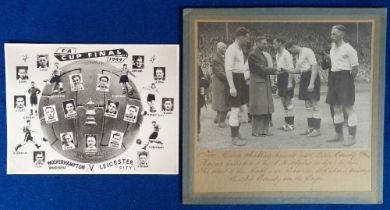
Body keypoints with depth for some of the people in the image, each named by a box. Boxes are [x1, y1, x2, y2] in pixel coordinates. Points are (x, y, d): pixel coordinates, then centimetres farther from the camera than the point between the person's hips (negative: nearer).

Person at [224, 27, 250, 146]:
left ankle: (237, 133, 27)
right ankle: (234, 137, -1)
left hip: (240, 79, 10)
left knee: (240, 108, 16)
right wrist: (232, 87, -27)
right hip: (235, 79, -10)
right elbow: (228, 69, -22)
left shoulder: (239, 49, 16)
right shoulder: (231, 49, -15)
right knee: (235, 109, -7)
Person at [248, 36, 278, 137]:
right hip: (258, 84, -9)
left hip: (266, 83, 9)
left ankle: (264, 130, 16)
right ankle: (256, 131, 5)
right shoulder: (253, 54, -12)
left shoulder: (264, 54, 15)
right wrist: (275, 70, -13)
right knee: (258, 108, -4)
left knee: (266, 108, 9)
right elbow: (262, 69, -16)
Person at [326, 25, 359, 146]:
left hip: (345, 77, -8)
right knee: (336, 108, 12)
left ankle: (352, 137, 0)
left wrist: (350, 80, -13)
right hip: (334, 78, 8)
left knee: (348, 108, -5)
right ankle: (339, 135, 22)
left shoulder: (348, 49, -10)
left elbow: (355, 68, -9)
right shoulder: (333, 47, 12)